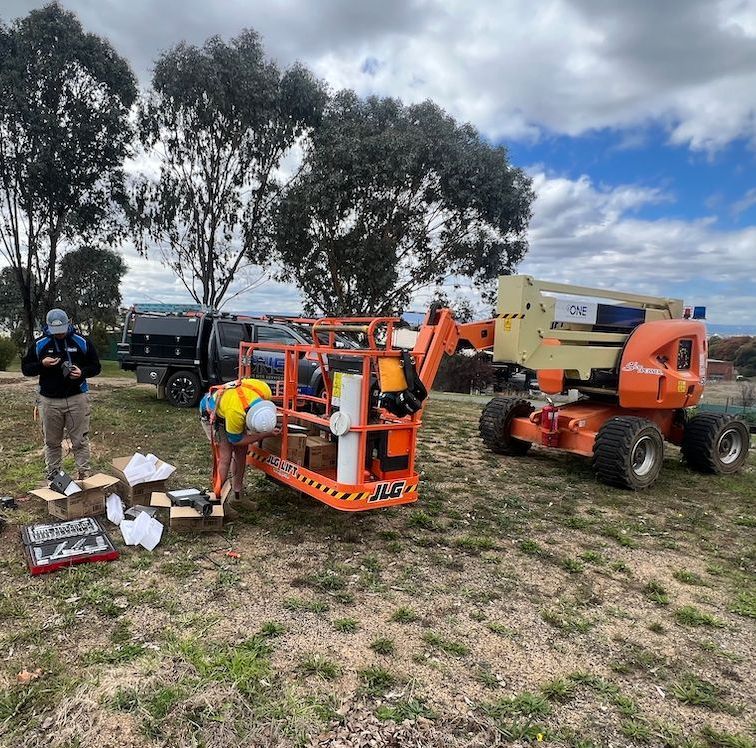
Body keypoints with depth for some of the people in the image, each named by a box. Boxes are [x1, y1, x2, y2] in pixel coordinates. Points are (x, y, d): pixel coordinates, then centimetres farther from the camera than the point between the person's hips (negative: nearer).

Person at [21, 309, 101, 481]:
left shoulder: (81, 342, -1)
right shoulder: (39, 344, 2)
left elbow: (96, 367, 6)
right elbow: (26, 368, 7)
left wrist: (82, 372, -15)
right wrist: (42, 364, -13)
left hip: (77, 398, -1)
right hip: (49, 401, 1)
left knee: (80, 441, 3)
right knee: (52, 442, 11)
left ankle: (84, 475, 12)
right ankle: (52, 477, 23)